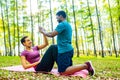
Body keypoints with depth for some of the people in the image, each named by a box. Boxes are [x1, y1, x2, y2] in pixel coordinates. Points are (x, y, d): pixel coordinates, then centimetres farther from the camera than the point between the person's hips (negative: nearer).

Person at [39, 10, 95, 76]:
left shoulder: (62, 24, -11)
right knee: (67, 69, 16)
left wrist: (43, 32, 3)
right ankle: (85, 65, 2)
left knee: (63, 72, -12)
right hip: (68, 50, 10)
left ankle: (85, 65, -15)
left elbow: (51, 35, -13)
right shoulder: (68, 25, 20)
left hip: (64, 51, -10)